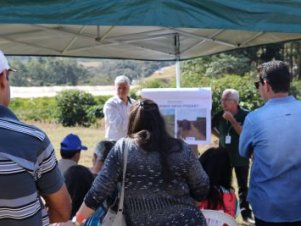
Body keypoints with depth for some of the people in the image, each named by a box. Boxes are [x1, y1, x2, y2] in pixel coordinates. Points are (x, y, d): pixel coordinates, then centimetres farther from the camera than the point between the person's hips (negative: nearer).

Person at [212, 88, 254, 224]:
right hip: (223, 155, 3)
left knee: (243, 186, 7)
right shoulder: (219, 115, -2)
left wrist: (232, 120, -26)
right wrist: (220, 136, 5)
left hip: (241, 156, -3)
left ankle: (246, 213, 15)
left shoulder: (245, 115, -12)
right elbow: (210, 127, 15)